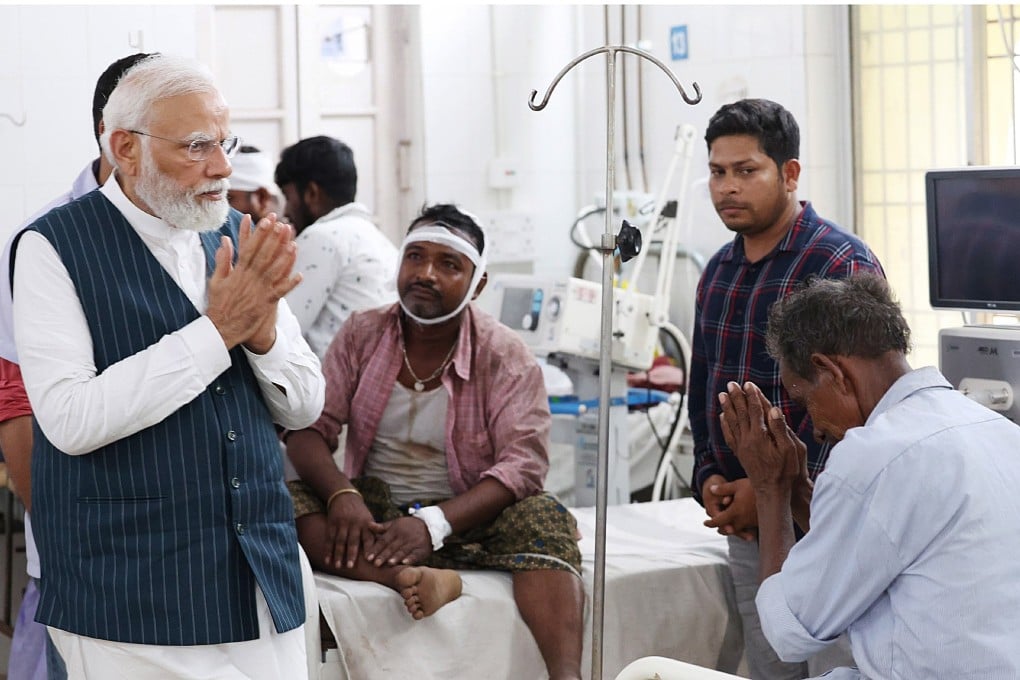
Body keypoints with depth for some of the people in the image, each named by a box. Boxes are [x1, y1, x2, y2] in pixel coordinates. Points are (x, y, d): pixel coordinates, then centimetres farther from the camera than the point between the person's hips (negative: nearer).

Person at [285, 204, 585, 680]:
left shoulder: (504, 356, -5)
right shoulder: (363, 333, 2)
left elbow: (523, 463, -16)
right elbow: (308, 429, -3)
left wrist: (434, 523, -30)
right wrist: (341, 494, -26)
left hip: (465, 516, -2)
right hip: (371, 513, 2)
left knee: (544, 520, -32)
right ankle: (407, 579, -44)